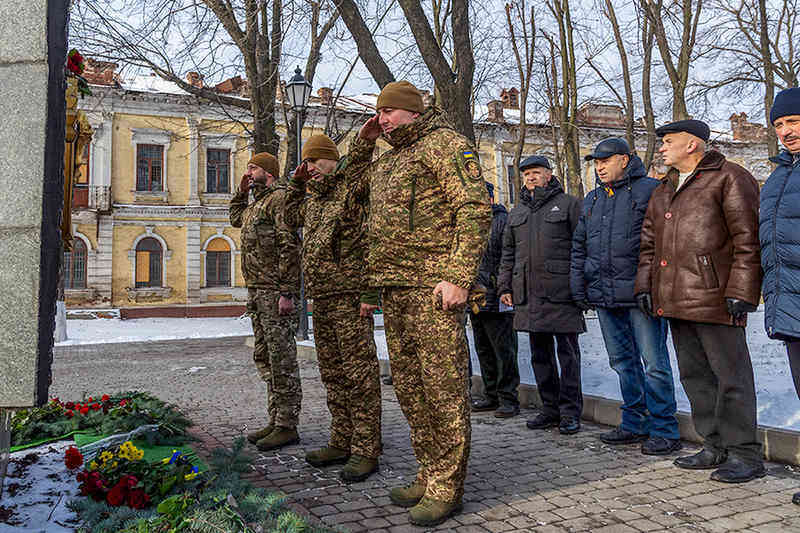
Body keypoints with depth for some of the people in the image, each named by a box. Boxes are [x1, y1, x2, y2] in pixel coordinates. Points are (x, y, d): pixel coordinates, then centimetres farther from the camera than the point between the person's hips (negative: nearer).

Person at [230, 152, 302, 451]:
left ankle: (287, 426, 1)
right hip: (256, 292, 10)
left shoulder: (279, 197, -8)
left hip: (275, 292, -10)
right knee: (265, 358, 13)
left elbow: (290, 246, -17)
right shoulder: (255, 204, 21)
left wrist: (286, 292, -23)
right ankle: (275, 421, 21)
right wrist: (241, 191, 26)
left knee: (282, 359, -6)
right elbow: (236, 219, 43)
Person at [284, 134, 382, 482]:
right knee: (332, 374, 13)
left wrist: (369, 294, -20)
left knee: (359, 374, -5)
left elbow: (372, 244, -15)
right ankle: (342, 443, 24)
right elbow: (291, 218, 37)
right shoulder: (315, 198, 19)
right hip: (322, 299, 9)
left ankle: (365, 451, 2)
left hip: (349, 297, -9)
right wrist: (295, 184, 21)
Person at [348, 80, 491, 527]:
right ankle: (430, 476, 22)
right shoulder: (387, 161, 24)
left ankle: (447, 487, 4)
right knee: (409, 385, 11)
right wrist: (364, 140, 23)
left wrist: (458, 277, -21)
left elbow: (476, 210, -12)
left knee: (443, 385, -6)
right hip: (395, 289, 9)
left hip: (434, 286, -9)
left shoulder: (444, 143, -2)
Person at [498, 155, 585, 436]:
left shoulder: (568, 204, 3)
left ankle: (570, 412, 7)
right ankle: (550, 408, 20)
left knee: (567, 352, -1)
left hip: (561, 292, -5)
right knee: (540, 353, 10)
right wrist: (505, 286, 13)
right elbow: (508, 253, 21)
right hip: (528, 294, 6)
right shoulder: (517, 212, 19)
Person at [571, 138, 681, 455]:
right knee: (623, 362, 13)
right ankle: (635, 423, 23)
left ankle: (663, 430, 8)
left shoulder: (649, 190, -2)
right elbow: (579, 247, 22)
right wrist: (579, 288, 15)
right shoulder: (591, 200, 18)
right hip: (604, 296, 7)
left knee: (654, 363, -2)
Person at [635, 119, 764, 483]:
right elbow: (649, 243, 23)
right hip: (675, 301, 8)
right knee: (695, 375, 13)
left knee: (730, 375, -2)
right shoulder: (662, 192, 20)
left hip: (713, 299, -8)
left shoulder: (729, 179, -4)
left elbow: (748, 240, -10)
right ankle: (715, 447, 24)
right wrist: (645, 285, 13)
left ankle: (743, 454, 8)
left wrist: (740, 292, -15)